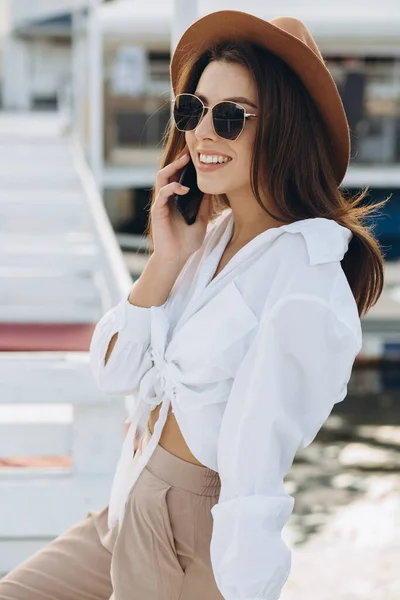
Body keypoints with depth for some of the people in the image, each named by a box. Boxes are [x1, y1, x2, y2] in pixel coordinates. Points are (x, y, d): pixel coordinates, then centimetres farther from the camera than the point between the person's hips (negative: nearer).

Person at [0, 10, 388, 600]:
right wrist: (165, 261, -8)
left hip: (197, 543, -8)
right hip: (132, 507, 8)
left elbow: (257, 472, -26)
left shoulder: (306, 286, -23)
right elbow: (114, 371, 4)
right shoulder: (213, 234, 3)